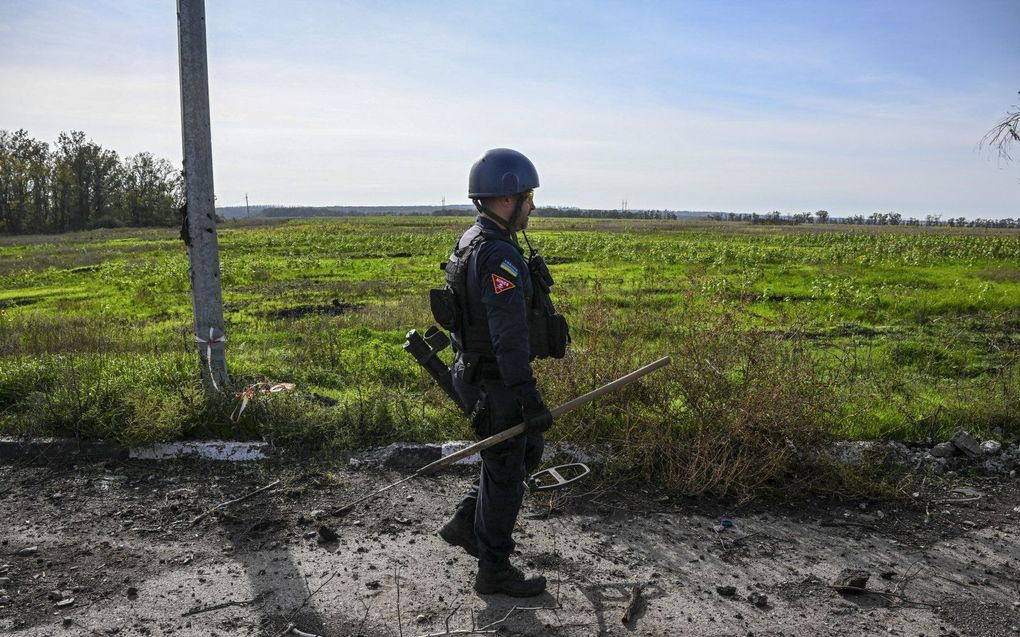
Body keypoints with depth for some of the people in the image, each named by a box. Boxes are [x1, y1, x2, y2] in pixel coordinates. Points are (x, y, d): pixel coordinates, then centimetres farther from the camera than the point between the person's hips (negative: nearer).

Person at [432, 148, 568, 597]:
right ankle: (494, 572, 24)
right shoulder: (499, 255, -25)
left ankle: (465, 525, 29)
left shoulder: (472, 242, 8)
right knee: (505, 473, 6)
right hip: (497, 382, -10)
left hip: (475, 370, 10)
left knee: (528, 450, 23)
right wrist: (530, 400, -27)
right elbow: (509, 336, -29)